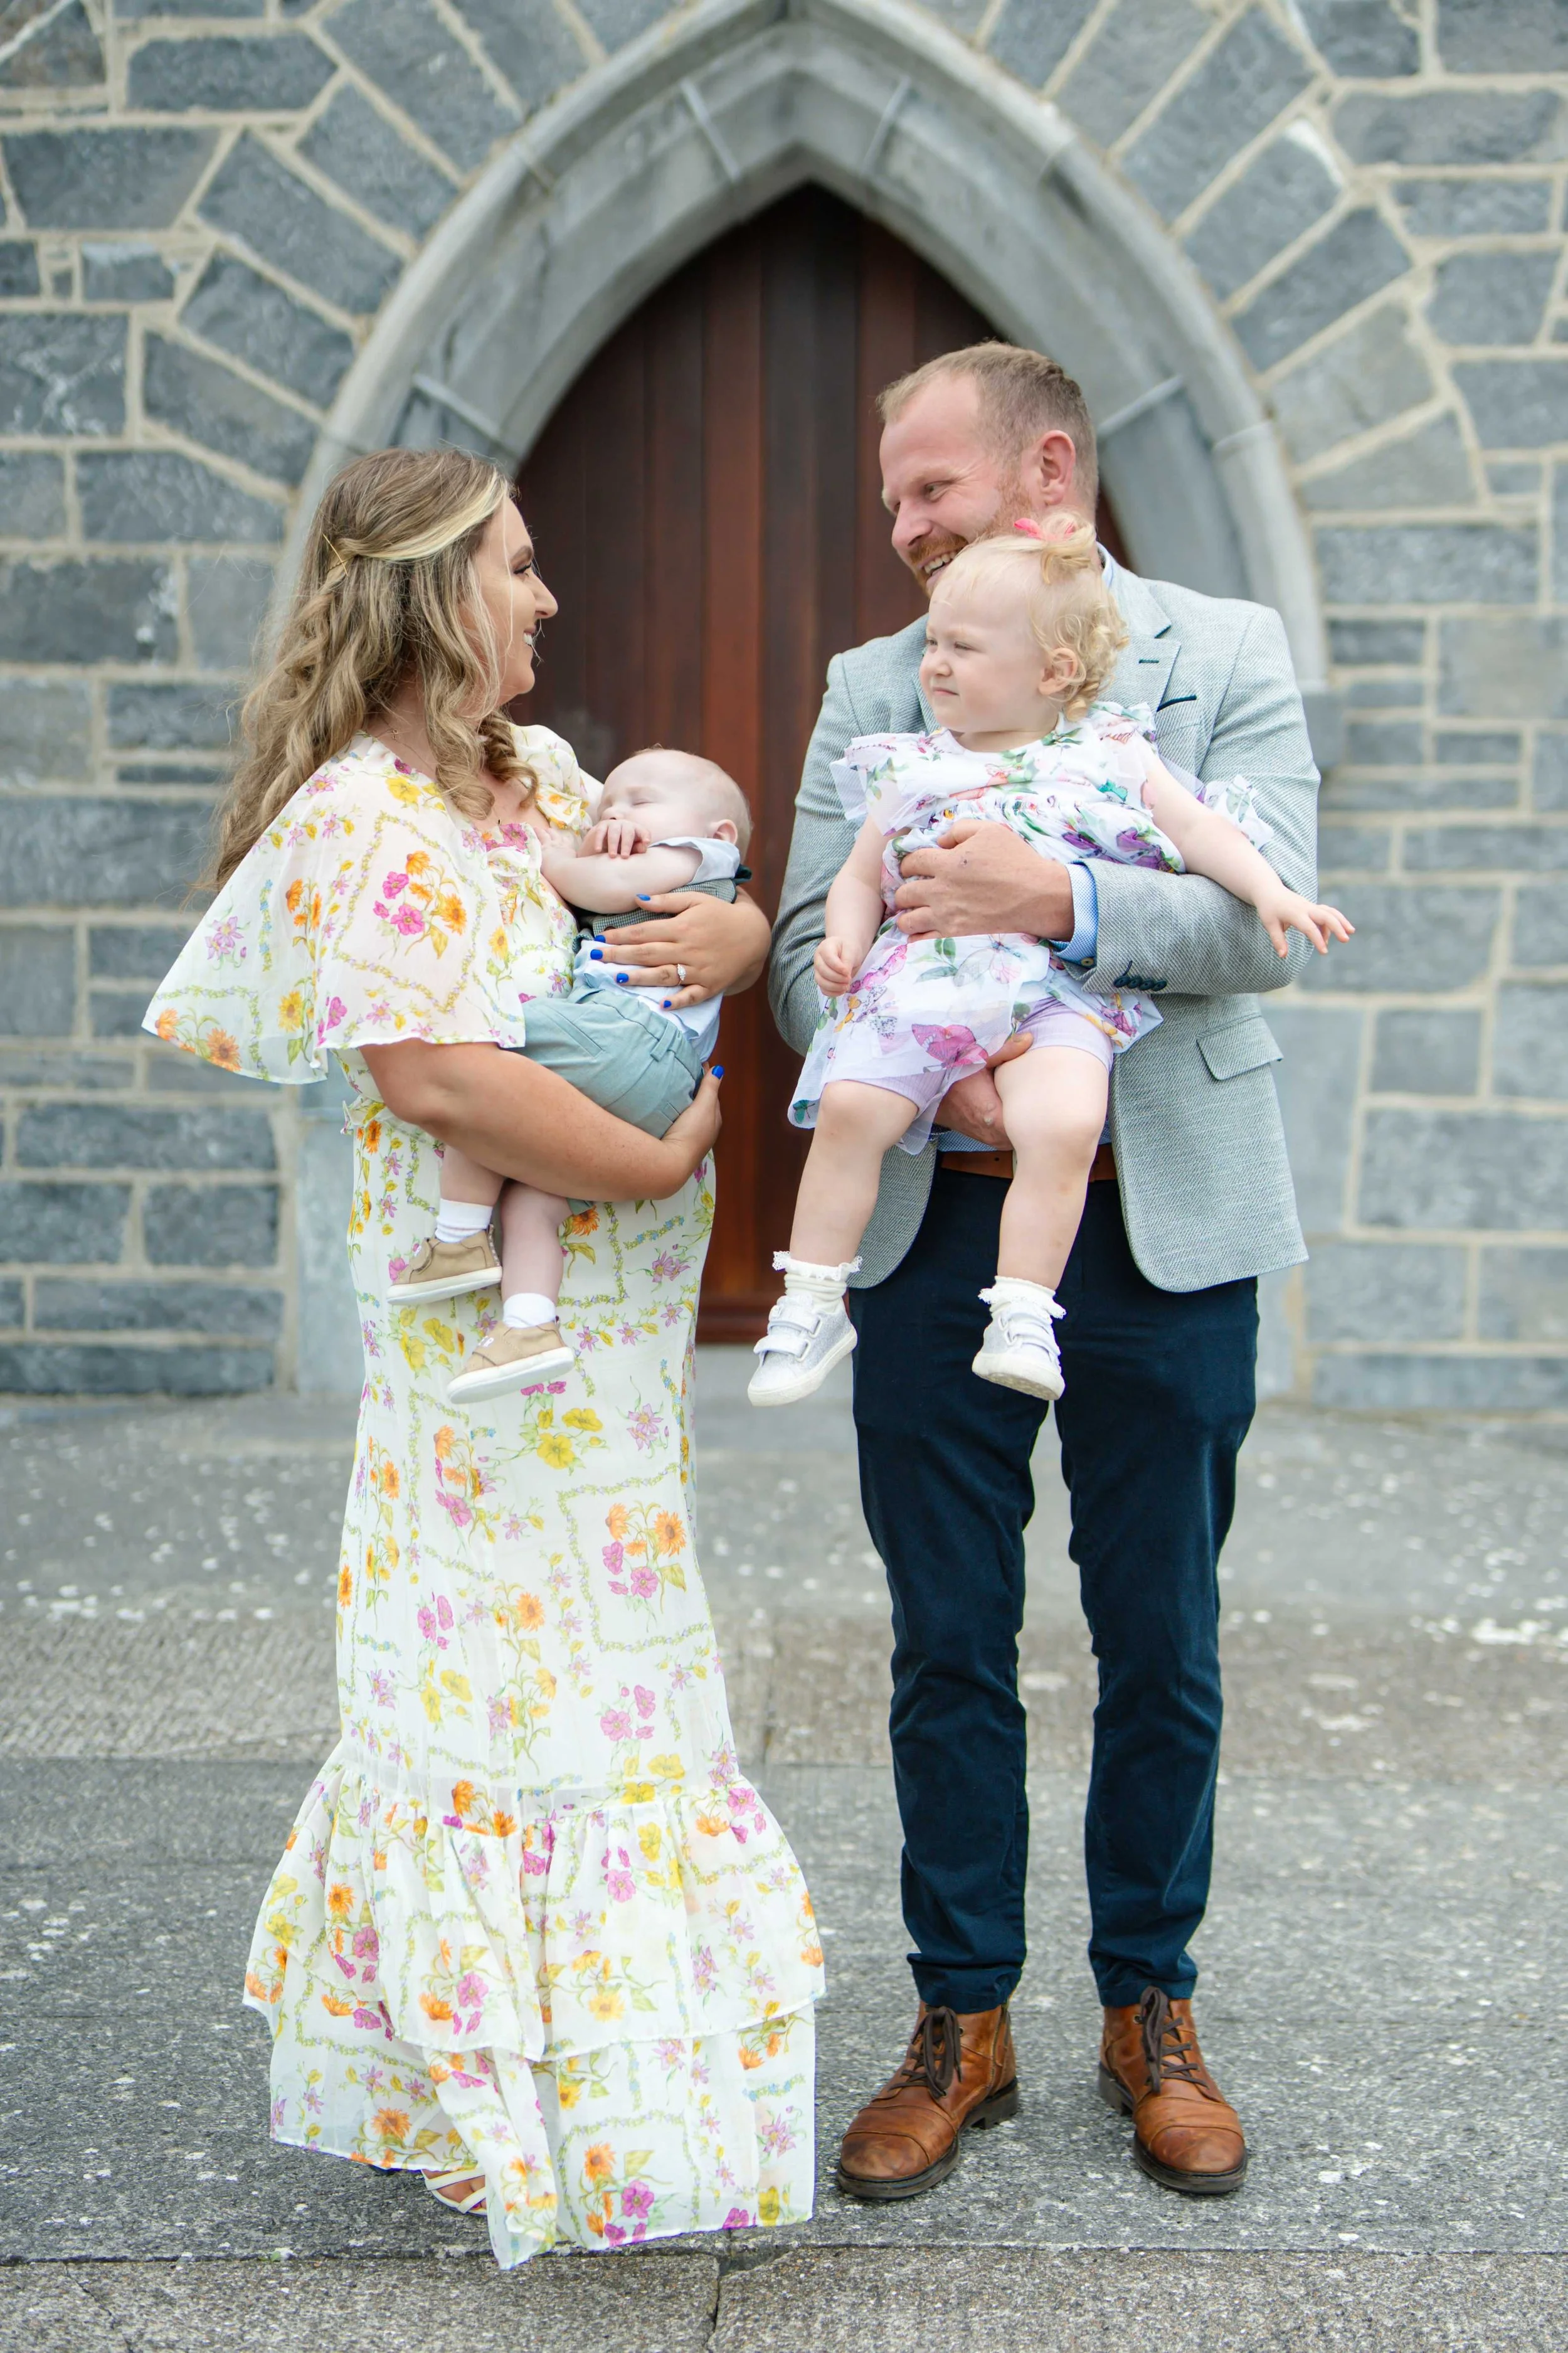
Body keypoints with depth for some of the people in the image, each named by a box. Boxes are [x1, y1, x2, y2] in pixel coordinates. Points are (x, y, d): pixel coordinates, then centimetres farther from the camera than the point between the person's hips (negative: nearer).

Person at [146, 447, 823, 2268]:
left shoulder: (541, 777, 11)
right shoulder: (364, 819, -17)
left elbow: (699, 889, 19)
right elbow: (440, 1076, -27)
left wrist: (736, 930, -5)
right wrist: (659, 1163, -21)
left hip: (599, 1309, 9)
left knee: (536, 1662, 17)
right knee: (529, 1667, -1)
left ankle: (439, 2059, 32)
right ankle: (543, 2103, 13)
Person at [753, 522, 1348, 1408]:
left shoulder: (1110, 755, 12)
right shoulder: (912, 771, 18)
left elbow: (1199, 828, 9)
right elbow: (861, 876, 21)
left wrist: (1272, 893, -6)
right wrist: (846, 939, 0)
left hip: (1057, 993, -2)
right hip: (922, 984, 2)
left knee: (1065, 1125, -30)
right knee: (849, 1104, -21)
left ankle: (1024, 1317, -20)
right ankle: (812, 1305, -8)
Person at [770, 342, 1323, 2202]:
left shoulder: (1227, 655, 1)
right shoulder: (869, 688, 9)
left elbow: (1267, 917, -11)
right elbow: (806, 949, 3)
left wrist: (1063, 902, -28)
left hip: (1162, 1228, -2)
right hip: (935, 1225, 2)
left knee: (1161, 1649, 9)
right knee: (947, 1649, 9)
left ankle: (1149, 2012, 27)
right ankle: (962, 2022, 24)